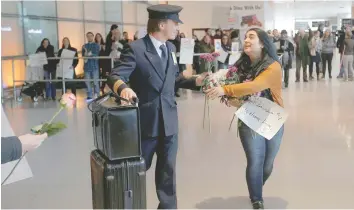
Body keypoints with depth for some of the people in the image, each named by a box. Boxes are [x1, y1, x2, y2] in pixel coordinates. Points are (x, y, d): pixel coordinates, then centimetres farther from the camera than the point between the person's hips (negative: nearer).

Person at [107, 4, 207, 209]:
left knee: (168, 170, 14)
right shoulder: (135, 49, -13)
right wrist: (123, 88, -41)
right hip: (145, 121, -5)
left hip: (169, 121, 5)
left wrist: (194, 81, 1)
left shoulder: (170, 48, 9)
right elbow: (115, 76, -19)